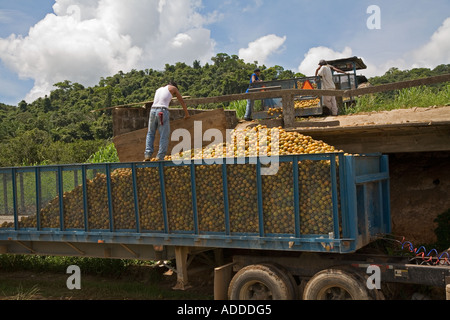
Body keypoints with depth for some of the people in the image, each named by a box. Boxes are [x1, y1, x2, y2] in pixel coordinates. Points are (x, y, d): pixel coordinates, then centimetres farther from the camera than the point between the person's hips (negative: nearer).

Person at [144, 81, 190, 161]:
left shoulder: (158, 89, 29)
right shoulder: (173, 88, 16)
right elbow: (182, 102, 20)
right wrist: (187, 114, 32)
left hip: (153, 110, 5)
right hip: (163, 112, -5)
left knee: (150, 134, 17)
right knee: (164, 136, 1)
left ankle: (148, 154, 3)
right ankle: (160, 157, -4)